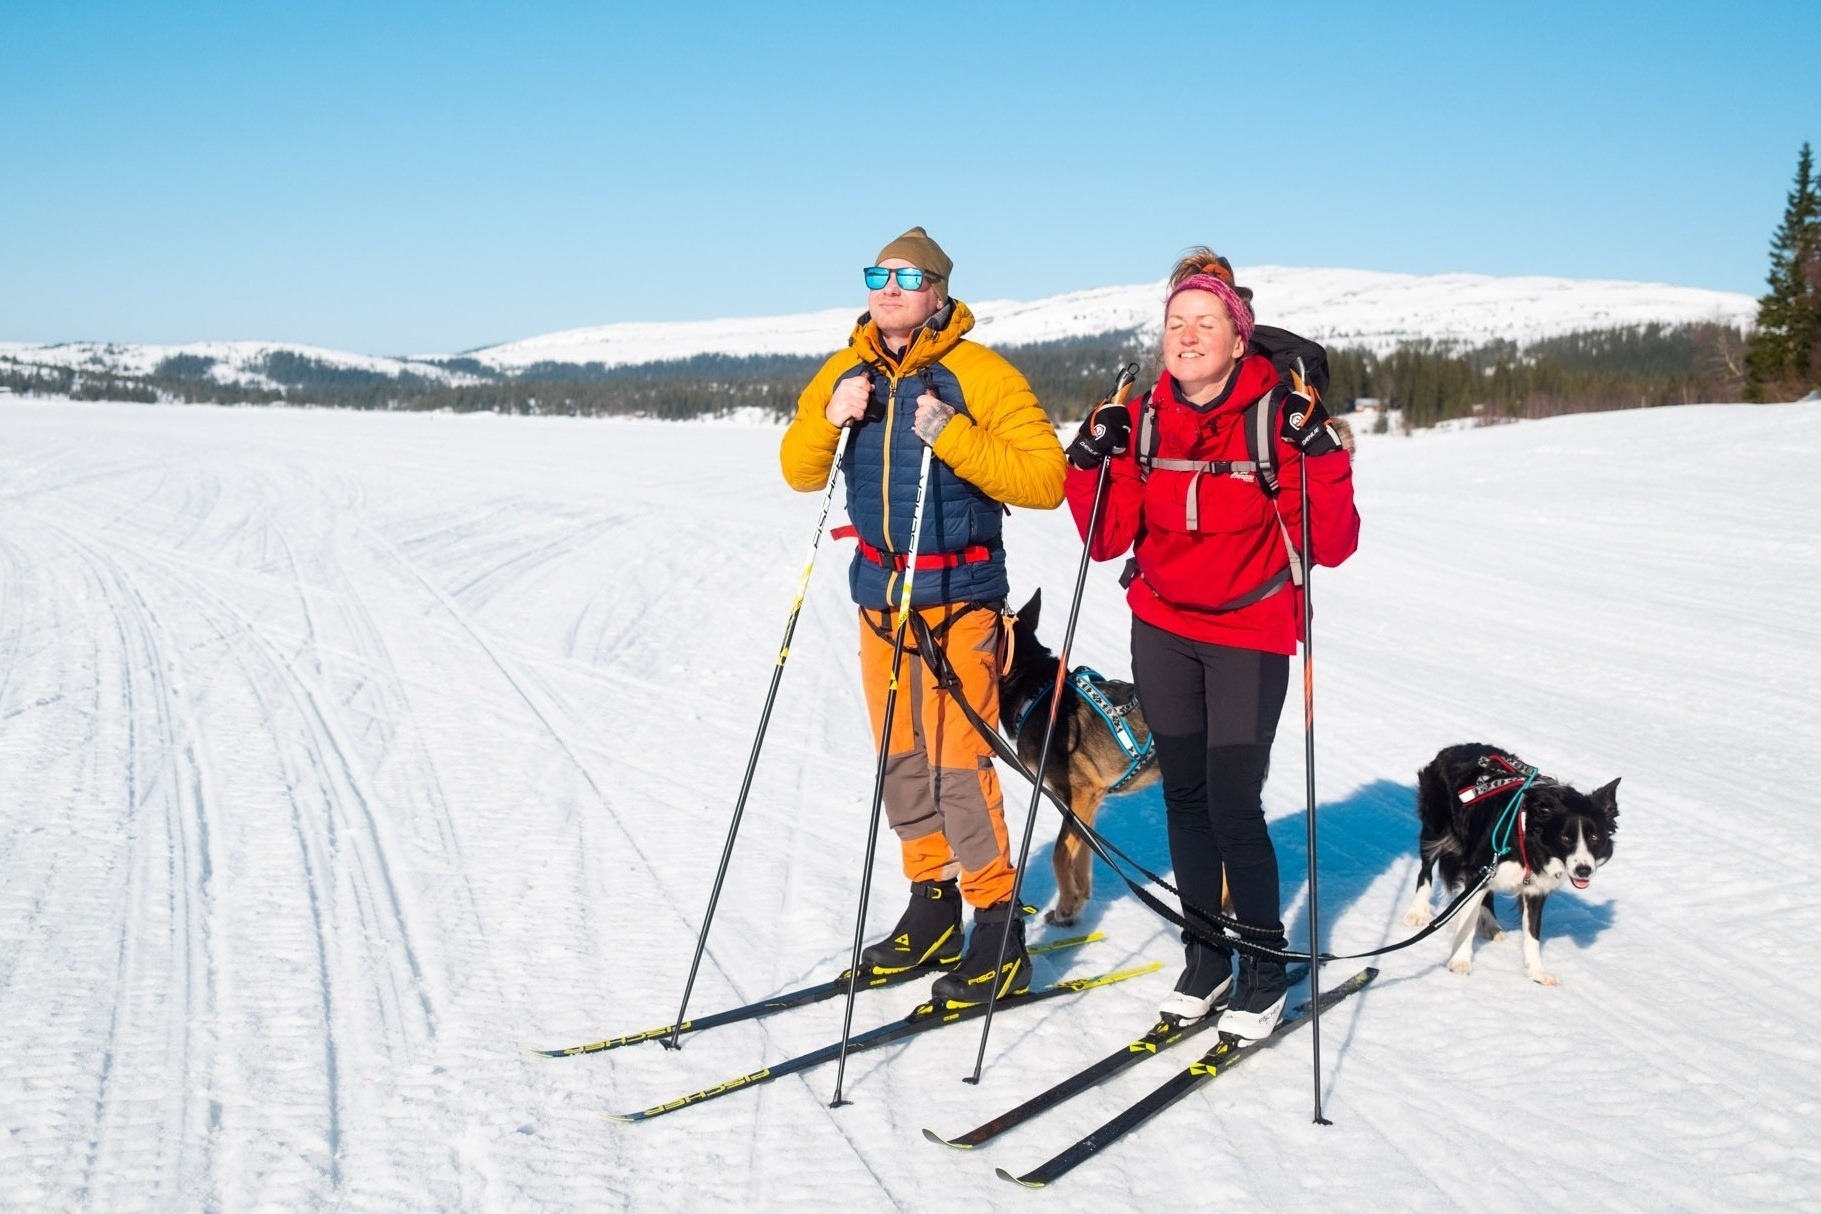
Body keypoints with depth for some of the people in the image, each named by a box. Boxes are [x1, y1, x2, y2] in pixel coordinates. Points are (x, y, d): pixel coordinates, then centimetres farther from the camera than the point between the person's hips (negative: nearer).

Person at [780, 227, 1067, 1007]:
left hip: (958, 597, -6)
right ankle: (933, 911, 24)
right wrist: (829, 420, -10)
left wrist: (951, 436, -27)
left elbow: (1044, 479, -17)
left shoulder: (979, 375, -11)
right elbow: (800, 472, 9)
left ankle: (1000, 938, 0)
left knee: (958, 760, -9)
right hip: (880, 592, 6)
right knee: (900, 758, 11)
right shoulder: (847, 373, 6)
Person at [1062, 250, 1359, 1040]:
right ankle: (1204, 960, 25)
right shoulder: (1145, 422, 0)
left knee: (1233, 805, -9)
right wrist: (1092, 464, -12)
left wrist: (1319, 456, -26)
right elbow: (1108, 540, 1)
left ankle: (1265, 972, 10)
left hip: (1250, 636, -4)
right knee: (1183, 795, 10)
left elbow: (1331, 547, -15)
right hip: (1162, 631, 4)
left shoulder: (1280, 419, -12)